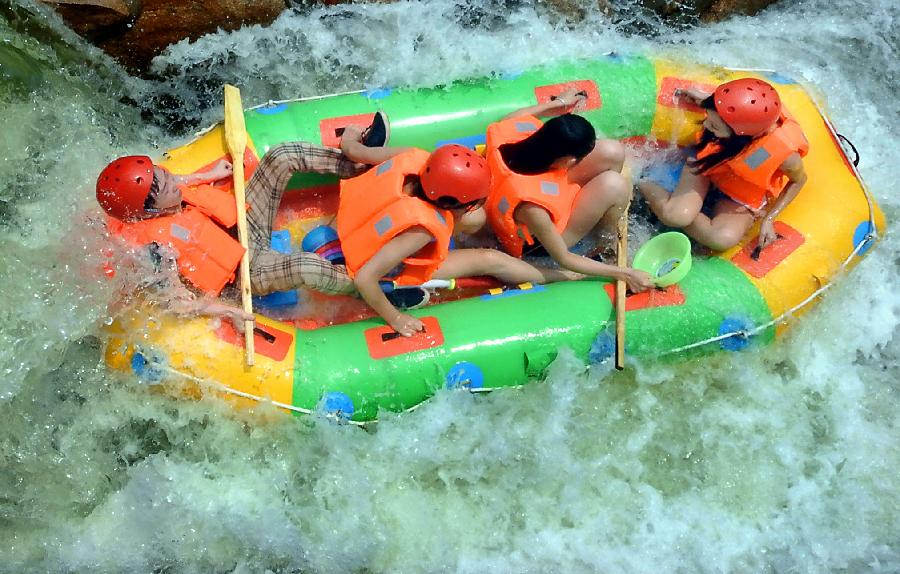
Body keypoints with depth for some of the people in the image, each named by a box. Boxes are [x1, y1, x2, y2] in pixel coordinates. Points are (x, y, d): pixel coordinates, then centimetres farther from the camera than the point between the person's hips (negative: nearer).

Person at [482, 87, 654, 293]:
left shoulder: (502, 139, -27)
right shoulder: (531, 207, -43)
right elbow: (563, 259, -27)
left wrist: (558, 103, 11)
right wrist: (625, 274, -20)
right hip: (536, 243, -7)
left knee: (612, 152, -9)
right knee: (614, 185, -24)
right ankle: (607, 238, 8)